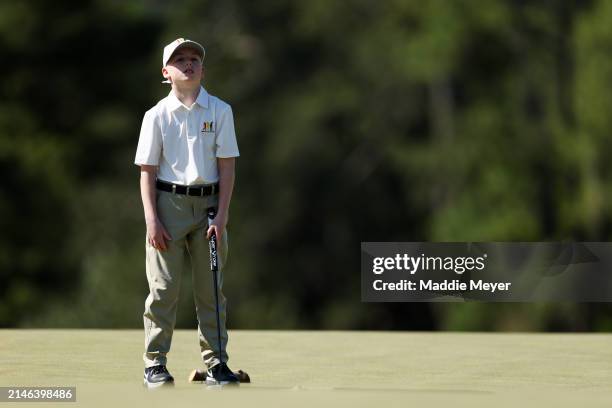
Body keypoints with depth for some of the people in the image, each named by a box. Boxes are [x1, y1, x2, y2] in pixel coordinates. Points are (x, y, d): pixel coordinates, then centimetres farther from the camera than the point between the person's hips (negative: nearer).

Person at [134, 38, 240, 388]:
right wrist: (152, 220, -6)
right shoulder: (158, 115, 2)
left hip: (209, 203, 1)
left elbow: (227, 165, 1)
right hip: (169, 202, -1)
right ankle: (155, 364, 3)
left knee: (211, 289, 3)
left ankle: (216, 363, 8)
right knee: (164, 288, -2)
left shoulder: (219, 111, 3)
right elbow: (148, 171, 2)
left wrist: (222, 215, -7)